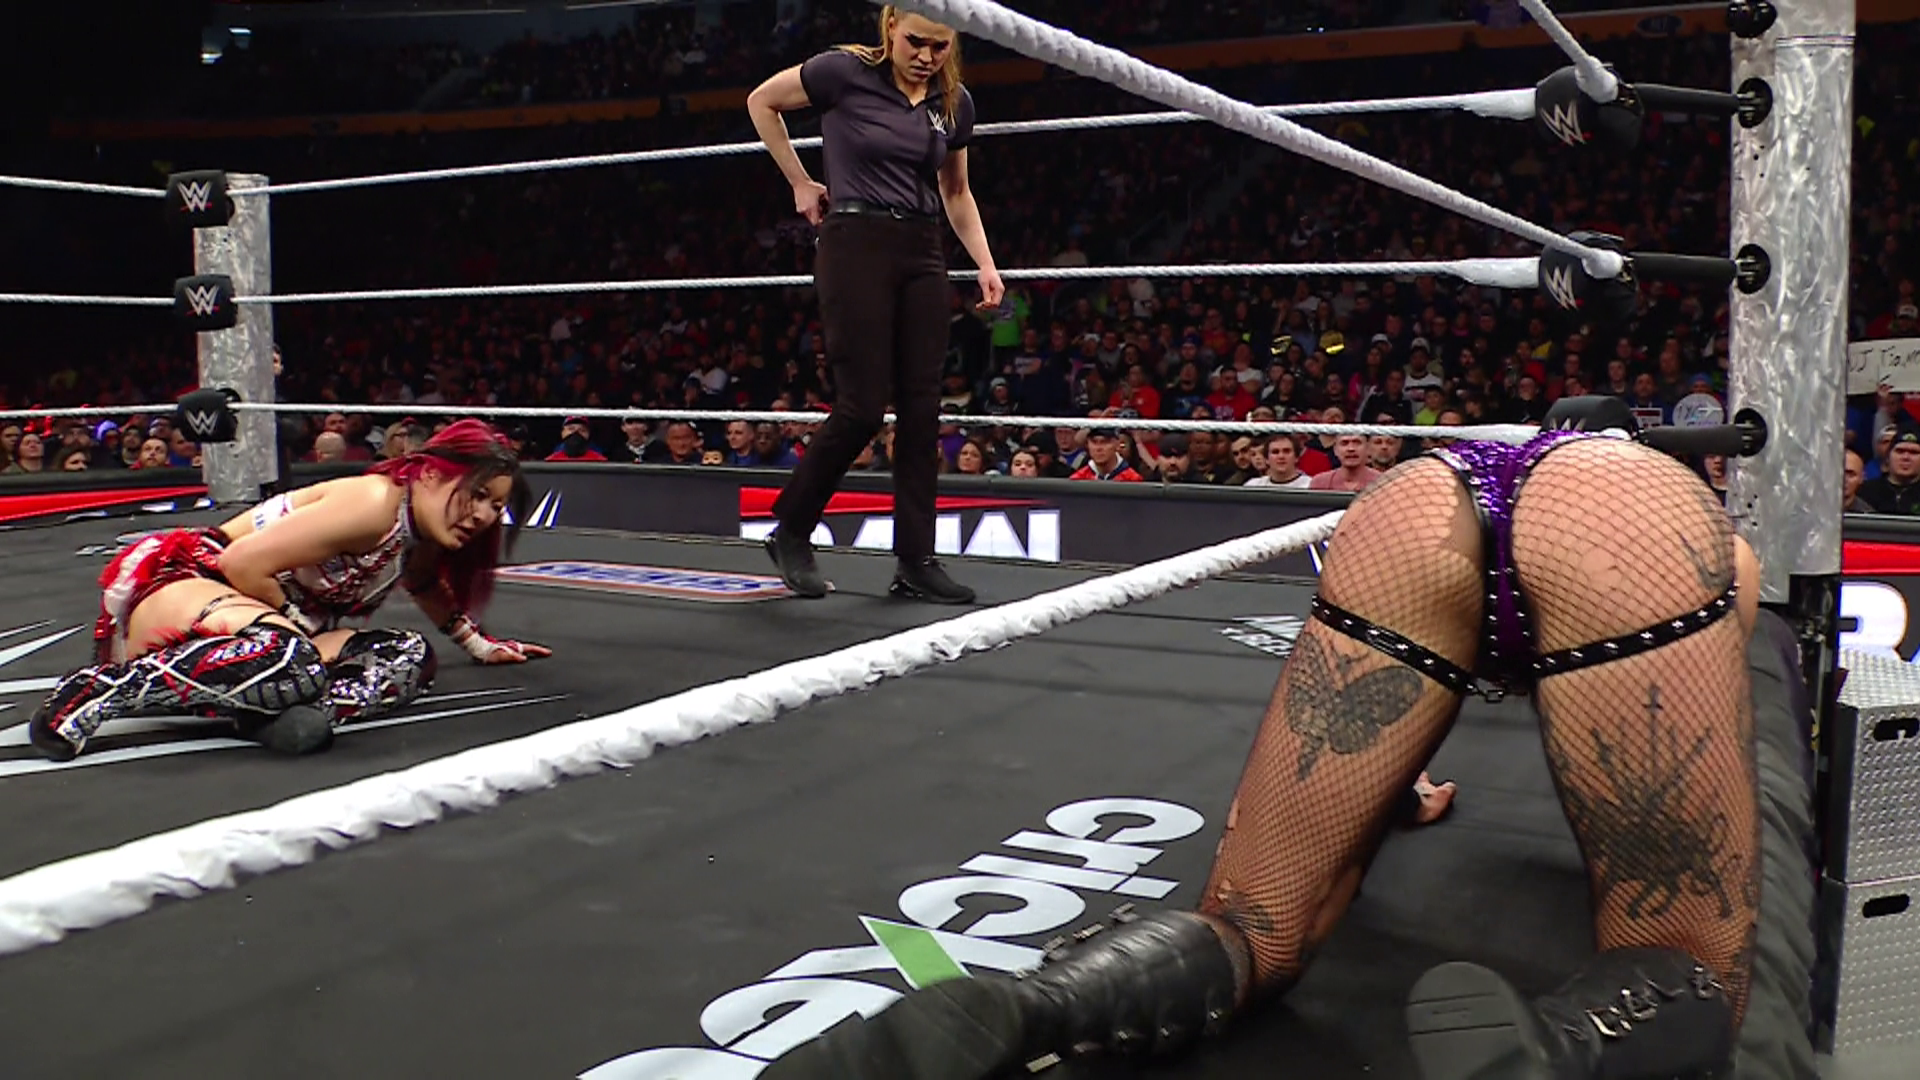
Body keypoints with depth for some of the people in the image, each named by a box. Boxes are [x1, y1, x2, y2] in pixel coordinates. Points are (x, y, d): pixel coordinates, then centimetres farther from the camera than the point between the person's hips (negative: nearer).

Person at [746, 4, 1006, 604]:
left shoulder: (955, 102, 8)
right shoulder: (846, 72, -7)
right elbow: (761, 102, 6)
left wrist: (985, 262, 8)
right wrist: (801, 183, 6)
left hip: (924, 252, 5)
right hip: (857, 245, -5)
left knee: (922, 405, 1)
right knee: (862, 406, -9)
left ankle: (916, 561, 7)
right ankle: (790, 530, 12)